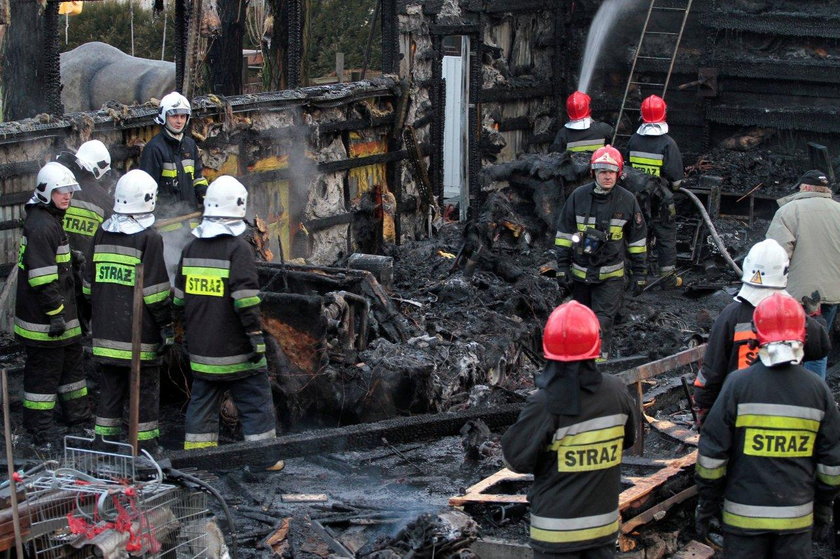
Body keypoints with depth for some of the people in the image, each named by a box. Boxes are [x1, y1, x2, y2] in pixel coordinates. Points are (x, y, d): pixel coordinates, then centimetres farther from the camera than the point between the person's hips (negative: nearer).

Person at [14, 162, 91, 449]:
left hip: (61, 316, 11)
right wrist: (55, 313, -24)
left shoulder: (51, 220, 15)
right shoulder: (40, 226, -20)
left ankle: (80, 418, 34)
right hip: (43, 318, -11)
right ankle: (40, 430, 6)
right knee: (44, 370, -2)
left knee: (71, 362, 21)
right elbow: (42, 277, -25)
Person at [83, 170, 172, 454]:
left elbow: (90, 280, 15)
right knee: (146, 386, 4)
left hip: (106, 328, 6)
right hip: (139, 330, -5)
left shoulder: (102, 233, 8)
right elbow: (155, 288, -12)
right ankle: (145, 441, 6)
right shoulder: (149, 238, -10)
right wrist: (166, 323, -5)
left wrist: (95, 311, 25)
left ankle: (105, 438, 17)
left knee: (110, 384, 13)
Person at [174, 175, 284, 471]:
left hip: (200, 347, 6)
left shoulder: (191, 248, 8)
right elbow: (246, 298, -20)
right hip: (234, 347, -6)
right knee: (255, 402, 4)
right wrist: (256, 335, -16)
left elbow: (179, 297, 14)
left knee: (202, 400, 14)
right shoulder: (238, 248, -13)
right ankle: (265, 458, 7)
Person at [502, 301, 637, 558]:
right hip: (604, 519, 4)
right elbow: (628, 439, 9)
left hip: (558, 527, -4)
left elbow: (517, 459, -13)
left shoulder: (544, 404, -22)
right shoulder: (616, 392, -8)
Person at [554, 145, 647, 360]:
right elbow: (564, 233, 3)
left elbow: (637, 239, 4)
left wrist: (639, 273, 3)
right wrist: (562, 268, 0)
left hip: (610, 275, -2)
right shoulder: (578, 197, -4)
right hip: (580, 273, 2)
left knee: (602, 323, -11)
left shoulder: (627, 201, -4)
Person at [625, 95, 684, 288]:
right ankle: (668, 276, 12)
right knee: (666, 236, 6)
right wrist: (673, 188, 9)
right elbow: (676, 177, -12)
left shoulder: (634, 140, -3)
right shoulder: (667, 143, -16)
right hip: (661, 200, -4)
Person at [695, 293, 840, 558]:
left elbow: (712, 453, -8)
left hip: (744, 515, -2)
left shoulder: (738, 384, -11)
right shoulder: (818, 391, -2)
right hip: (798, 516, 2)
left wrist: (706, 505, 3)